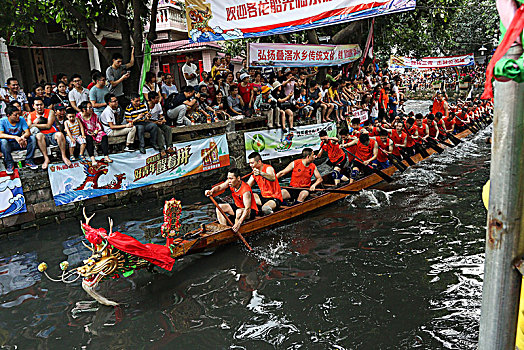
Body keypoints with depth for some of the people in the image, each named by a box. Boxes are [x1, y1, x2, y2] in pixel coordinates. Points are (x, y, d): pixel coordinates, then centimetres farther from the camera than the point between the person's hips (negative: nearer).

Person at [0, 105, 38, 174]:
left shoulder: (21, 120, -4)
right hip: (8, 144, -3)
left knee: (32, 138, -20)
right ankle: (9, 164, -22)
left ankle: (28, 161, -15)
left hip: (19, 143, 3)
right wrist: (15, 137, -41)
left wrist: (23, 137, -36)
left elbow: (28, 132, -11)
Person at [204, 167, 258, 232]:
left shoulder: (245, 190, -32)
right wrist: (212, 191, -33)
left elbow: (247, 209, -39)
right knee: (219, 207, -5)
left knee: (239, 211, -38)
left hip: (250, 211, -8)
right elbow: (219, 187, -9)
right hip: (238, 206, 8)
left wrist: (239, 223, -49)